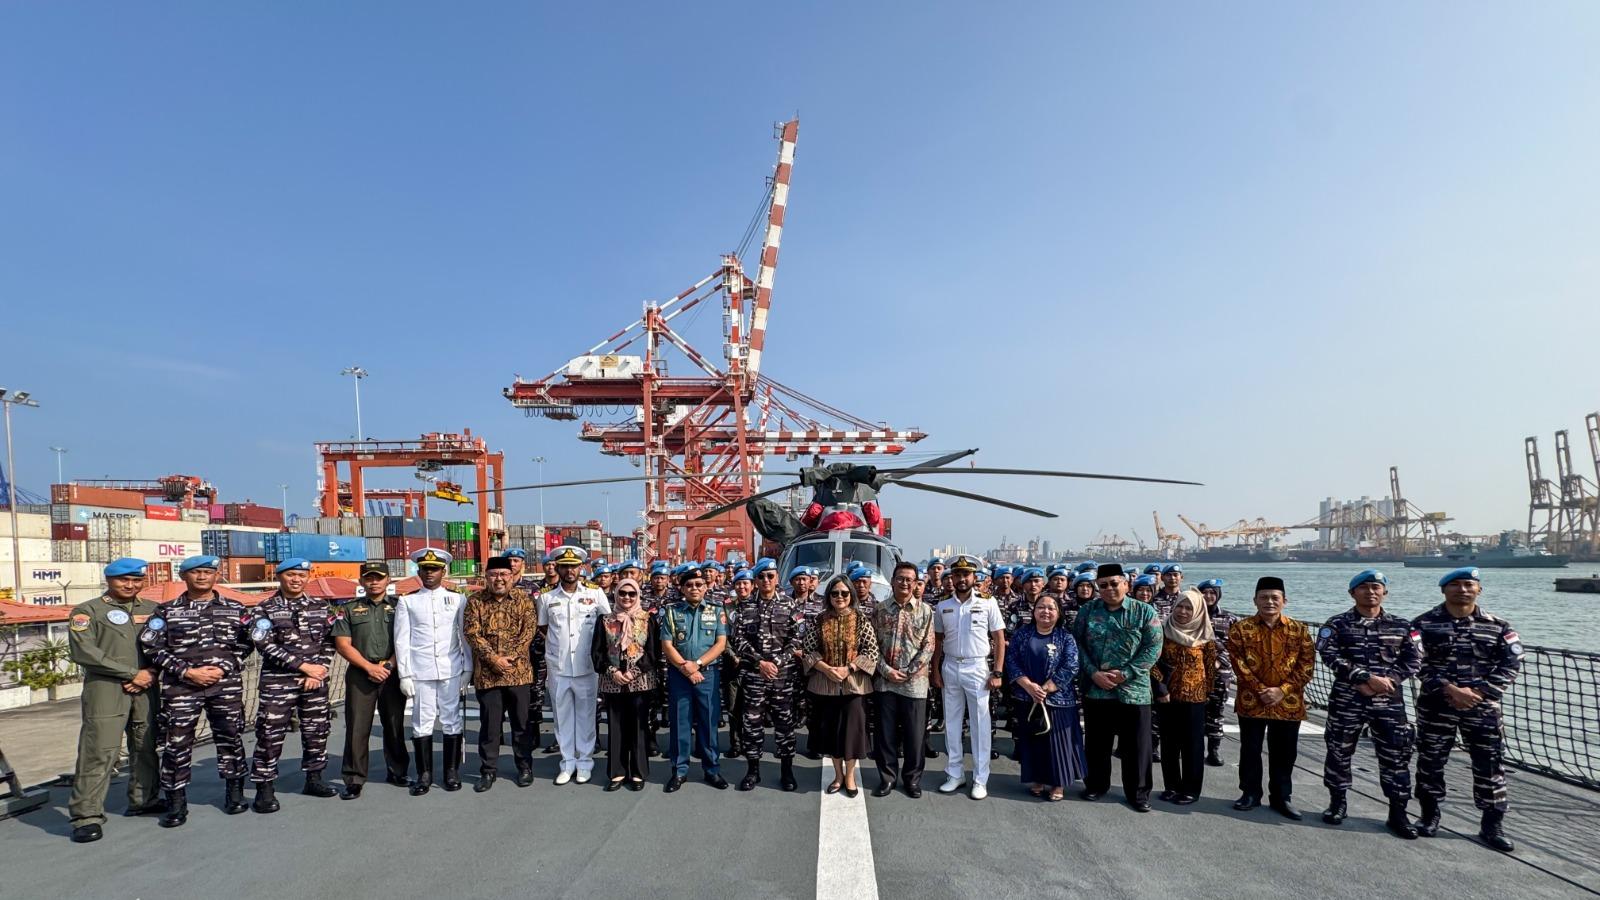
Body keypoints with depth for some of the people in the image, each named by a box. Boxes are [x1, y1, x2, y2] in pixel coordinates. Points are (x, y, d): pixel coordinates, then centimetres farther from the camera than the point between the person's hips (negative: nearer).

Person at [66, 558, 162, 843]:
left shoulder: (153, 609, 15)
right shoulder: (88, 611, 3)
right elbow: (83, 652, -8)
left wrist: (152, 672, -7)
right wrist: (132, 674, -11)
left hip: (145, 688, 4)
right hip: (105, 688, -4)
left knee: (146, 746, 10)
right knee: (99, 750, -9)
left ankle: (143, 800, 23)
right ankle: (86, 815, -4)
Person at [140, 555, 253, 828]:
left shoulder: (235, 609, 8)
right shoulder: (167, 611, 5)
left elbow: (245, 645, 8)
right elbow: (151, 647, -2)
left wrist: (223, 669, -7)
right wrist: (187, 672, -10)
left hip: (226, 685, 1)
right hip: (181, 687, -1)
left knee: (230, 739, 8)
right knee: (176, 743, -1)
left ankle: (234, 794, 22)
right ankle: (176, 803, 13)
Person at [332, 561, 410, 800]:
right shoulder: (350, 609, 9)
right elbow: (342, 644, 2)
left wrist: (388, 665, -11)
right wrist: (369, 667, -9)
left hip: (392, 673, 0)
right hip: (360, 674, 0)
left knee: (395, 724, 8)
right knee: (357, 728, -2)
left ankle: (396, 771, 21)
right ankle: (354, 779, 6)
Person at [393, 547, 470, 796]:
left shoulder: (458, 600, 6)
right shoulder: (407, 602, 5)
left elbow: (466, 636, 7)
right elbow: (402, 640, 2)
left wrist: (467, 669, 2)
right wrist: (404, 675, -2)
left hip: (451, 671, 0)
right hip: (420, 673, 0)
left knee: (452, 721, 5)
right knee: (422, 723, 4)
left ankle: (452, 772, 16)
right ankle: (424, 774, 15)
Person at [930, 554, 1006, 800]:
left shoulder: (987, 603, -3)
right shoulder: (943, 606, 5)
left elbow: (999, 640, -2)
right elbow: (938, 641, 11)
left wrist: (997, 672, -6)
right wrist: (936, 670, 4)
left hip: (977, 668, -3)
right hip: (950, 668, 3)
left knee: (980, 724, 1)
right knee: (951, 722, 9)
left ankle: (980, 779, 10)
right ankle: (955, 774, 20)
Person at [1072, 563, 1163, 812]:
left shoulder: (1144, 612, -2)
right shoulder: (1088, 611, 3)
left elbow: (1153, 647, -7)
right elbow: (1077, 643, 2)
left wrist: (1125, 674, -14)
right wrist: (1094, 673, -11)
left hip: (1133, 690, -2)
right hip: (1095, 689, 2)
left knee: (1135, 745, 6)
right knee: (1096, 742, 13)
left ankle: (1138, 792, 22)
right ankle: (1096, 785, 30)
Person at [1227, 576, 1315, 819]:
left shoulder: (1299, 630, 2)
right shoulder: (1241, 629, -2)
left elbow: (1306, 665, -2)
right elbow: (1239, 664, -5)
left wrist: (1282, 690, -12)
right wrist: (1260, 690, -14)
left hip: (1288, 704, 1)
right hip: (1251, 701, -1)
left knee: (1284, 753, 9)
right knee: (1250, 750, 9)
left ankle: (1282, 797, 24)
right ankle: (1250, 793, 23)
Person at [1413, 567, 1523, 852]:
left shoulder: (1499, 626, 4)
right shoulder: (1424, 623, -2)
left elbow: (1511, 665, -2)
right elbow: (1417, 664, -7)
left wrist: (1477, 692, -13)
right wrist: (1450, 690, -18)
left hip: (1484, 706, 1)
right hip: (1436, 706, -1)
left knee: (1490, 764, 3)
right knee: (1430, 761, 7)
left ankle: (1492, 825, 16)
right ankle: (1430, 816, 23)